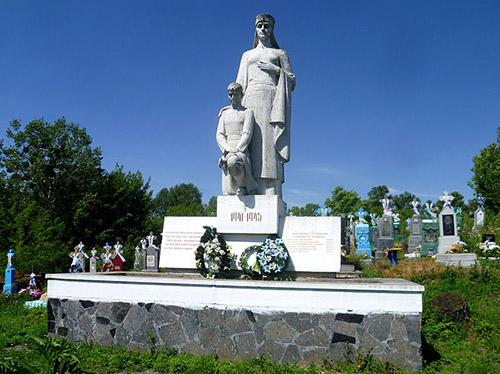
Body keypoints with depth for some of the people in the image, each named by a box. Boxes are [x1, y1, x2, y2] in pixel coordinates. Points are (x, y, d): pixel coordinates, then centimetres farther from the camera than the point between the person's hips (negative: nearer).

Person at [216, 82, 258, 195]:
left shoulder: (247, 112, 10)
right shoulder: (224, 113, 22)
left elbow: (247, 134, -2)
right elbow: (219, 135, 12)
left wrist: (237, 150, -16)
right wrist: (227, 149, -8)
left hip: (242, 151, -3)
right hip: (227, 153, 3)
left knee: (233, 162, -38)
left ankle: (244, 185, -15)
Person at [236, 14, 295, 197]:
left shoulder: (280, 54, 18)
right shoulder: (247, 55, 24)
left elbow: (291, 82, 11)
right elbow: (241, 85, 16)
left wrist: (277, 70, -5)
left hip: (272, 100, -2)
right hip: (251, 101, 2)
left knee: (270, 145, -15)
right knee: (252, 146, -10)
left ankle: (272, 196, -21)